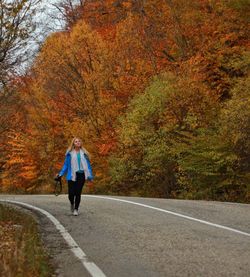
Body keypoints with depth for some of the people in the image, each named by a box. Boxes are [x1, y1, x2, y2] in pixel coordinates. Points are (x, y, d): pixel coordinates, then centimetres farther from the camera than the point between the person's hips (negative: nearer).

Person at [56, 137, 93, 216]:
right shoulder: (70, 153, 4)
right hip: (72, 175, -1)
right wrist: (60, 174, 0)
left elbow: (88, 164, 11)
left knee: (78, 193, -1)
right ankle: (72, 204, 28)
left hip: (81, 175, 1)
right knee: (71, 193, -5)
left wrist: (90, 175, 5)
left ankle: (76, 209, 11)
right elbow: (66, 165, 7)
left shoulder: (84, 153, 9)